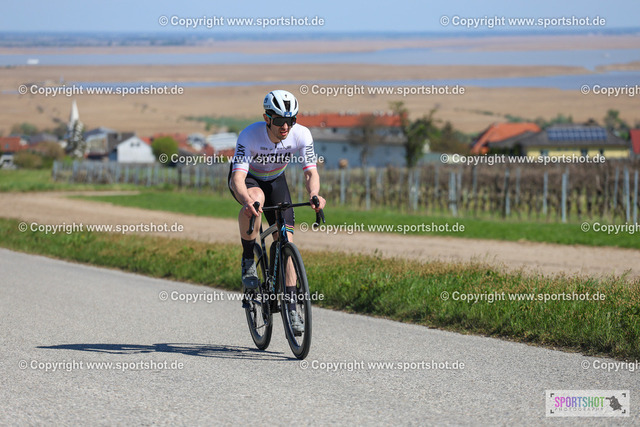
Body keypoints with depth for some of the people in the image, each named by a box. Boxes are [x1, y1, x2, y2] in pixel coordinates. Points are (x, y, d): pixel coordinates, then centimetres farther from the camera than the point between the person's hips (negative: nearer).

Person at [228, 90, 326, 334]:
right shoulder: (250, 135, -35)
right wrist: (247, 200, -63)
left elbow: (311, 172, -28)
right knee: (256, 198, -40)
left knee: (286, 240, -11)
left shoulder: (301, 135, -26)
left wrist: (314, 194, -51)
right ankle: (248, 259, -20)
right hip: (247, 178, -3)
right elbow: (238, 178, -42)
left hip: (275, 180, 3)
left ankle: (291, 308, -6)